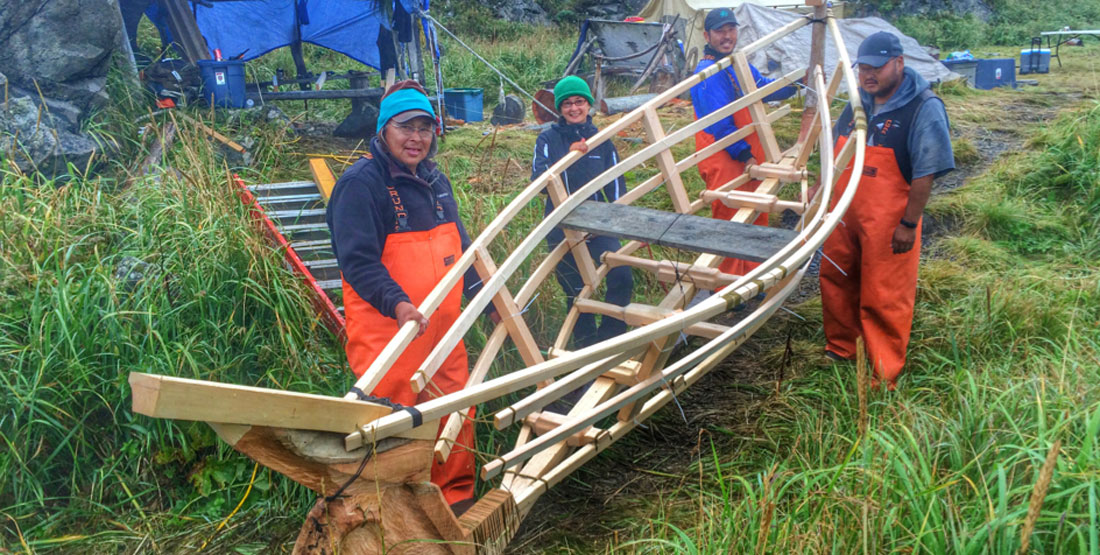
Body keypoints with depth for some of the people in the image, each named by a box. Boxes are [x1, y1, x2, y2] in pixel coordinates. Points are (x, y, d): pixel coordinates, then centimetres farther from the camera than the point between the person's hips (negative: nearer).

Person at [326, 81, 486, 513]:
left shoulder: (436, 181, 14)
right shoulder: (360, 183, -11)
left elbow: (459, 246, 24)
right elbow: (357, 260, -19)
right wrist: (397, 304, -31)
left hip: (442, 327, 8)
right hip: (388, 331, -8)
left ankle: (457, 498, 33)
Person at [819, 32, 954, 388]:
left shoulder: (924, 108, -13)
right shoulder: (859, 101, 7)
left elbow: (925, 173, -16)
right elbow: (835, 154, 18)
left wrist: (909, 224, -17)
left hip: (888, 224, -7)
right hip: (844, 216, 7)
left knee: (883, 299, 1)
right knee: (835, 282, 17)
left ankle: (885, 376, 15)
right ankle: (839, 349, 37)